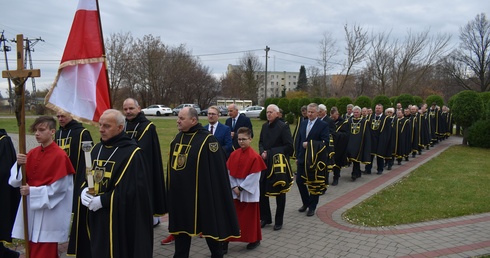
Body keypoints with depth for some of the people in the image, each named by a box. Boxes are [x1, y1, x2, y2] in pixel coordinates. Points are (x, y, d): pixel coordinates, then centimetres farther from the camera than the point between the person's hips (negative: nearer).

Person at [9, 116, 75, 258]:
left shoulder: (60, 156, -14)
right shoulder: (32, 153, 6)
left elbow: (58, 187, -16)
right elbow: (16, 181, 4)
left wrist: (32, 191, -18)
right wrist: (19, 165, -13)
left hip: (48, 212, -7)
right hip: (31, 209, 7)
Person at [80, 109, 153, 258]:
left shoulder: (132, 153, -13)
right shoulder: (96, 149, 10)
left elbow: (133, 190, -19)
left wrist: (103, 200, -20)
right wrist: (84, 191, -7)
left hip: (120, 220, -7)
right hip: (96, 218, 7)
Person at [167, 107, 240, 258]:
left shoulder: (207, 139, -15)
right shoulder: (178, 138, 7)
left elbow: (217, 170, -16)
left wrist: (213, 193, -16)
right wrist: (170, 188, 15)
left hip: (201, 194, -6)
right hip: (179, 194, 6)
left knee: (210, 226, 10)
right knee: (181, 226, 17)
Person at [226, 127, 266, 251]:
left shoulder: (255, 156, -14)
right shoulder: (233, 154, 2)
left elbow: (254, 177, -15)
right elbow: (229, 172, 4)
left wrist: (241, 188, -14)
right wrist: (234, 186, -8)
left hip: (249, 192, -4)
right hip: (234, 191, 4)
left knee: (250, 217, 8)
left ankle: (255, 240, 26)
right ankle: (226, 240, 13)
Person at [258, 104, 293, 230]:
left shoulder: (283, 127, -12)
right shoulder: (265, 126, 8)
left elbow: (289, 146, -14)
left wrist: (270, 153, -16)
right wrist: (262, 152, -5)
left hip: (279, 164, -5)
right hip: (265, 163, 6)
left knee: (280, 193, 8)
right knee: (262, 191, 6)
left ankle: (279, 221, 20)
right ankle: (265, 218, 22)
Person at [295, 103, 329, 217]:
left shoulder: (323, 125, -7)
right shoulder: (303, 123, 9)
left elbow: (325, 141, -15)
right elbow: (298, 140, 11)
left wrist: (310, 143, -22)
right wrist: (297, 156, 8)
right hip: (302, 158, 5)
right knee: (299, 180, 8)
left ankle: (312, 207, 19)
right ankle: (306, 203, 28)